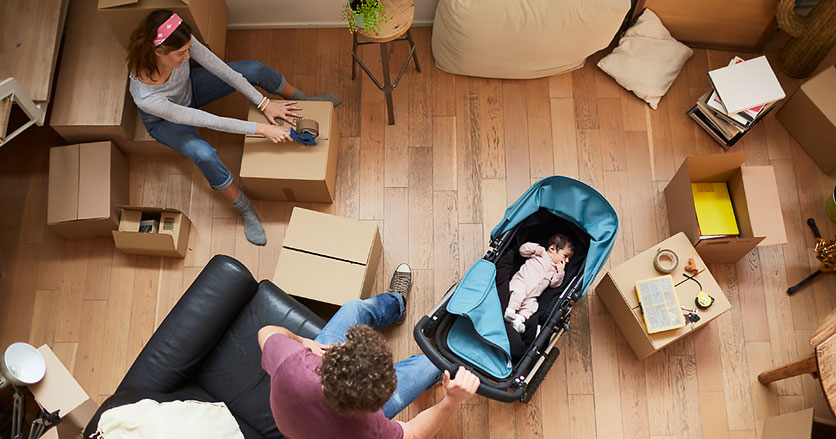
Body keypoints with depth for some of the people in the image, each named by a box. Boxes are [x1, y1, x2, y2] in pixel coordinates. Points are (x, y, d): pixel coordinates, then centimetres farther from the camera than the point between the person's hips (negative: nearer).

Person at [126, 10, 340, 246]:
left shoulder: (181, 42, -34)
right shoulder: (146, 98, -44)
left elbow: (219, 68, -21)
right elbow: (208, 121, -39)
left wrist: (263, 103, -22)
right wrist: (261, 129, -37)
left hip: (189, 87, 5)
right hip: (165, 121, -5)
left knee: (256, 69, -10)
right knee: (205, 155, -34)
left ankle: (303, 101, 19)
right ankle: (246, 210, -9)